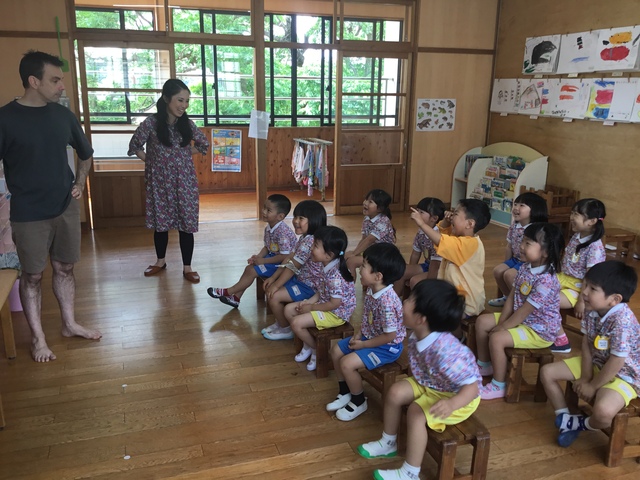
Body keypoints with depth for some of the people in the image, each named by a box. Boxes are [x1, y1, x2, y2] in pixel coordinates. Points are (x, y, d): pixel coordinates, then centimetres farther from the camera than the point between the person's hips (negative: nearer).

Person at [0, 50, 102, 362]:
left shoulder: (63, 115, 3)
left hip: (66, 207, 4)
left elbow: (85, 153, 18)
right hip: (28, 214, -4)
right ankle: (38, 338, 20)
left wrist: (79, 184, 9)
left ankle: (70, 324, 30)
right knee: (32, 275, 7)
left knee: (64, 267, 14)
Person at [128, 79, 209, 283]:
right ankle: (160, 261, 31)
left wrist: (182, 155, 6)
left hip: (184, 182, 1)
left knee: (186, 224, 2)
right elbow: (135, 146, 3)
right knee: (160, 222, 12)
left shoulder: (187, 124, -3)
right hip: (160, 182, -1)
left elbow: (204, 144, 12)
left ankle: (187, 267, 13)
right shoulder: (151, 123, -10)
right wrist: (153, 162, 1)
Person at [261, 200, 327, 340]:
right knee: (269, 288, 11)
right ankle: (281, 322, 24)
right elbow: (289, 259, 10)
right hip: (301, 279, 11)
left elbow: (293, 267, -23)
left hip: (310, 286, -11)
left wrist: (277, 285, -14)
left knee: (274, 296, -14)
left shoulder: (309, 241, -27)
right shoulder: (304, 238, 6)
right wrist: (273, 278, 7)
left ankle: (286, 329, 8)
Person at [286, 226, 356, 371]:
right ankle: (308, 344, 18)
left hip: (336, 313, -10)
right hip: (324, 304, 10)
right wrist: (310, 301, -3)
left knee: (296, 323, -20)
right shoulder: (327, 267, -2)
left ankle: (316, 349, 5)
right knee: (289, 310, 7)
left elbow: (334, 304, -27)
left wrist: (311, 308, -15)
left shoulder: (336, 276, -31)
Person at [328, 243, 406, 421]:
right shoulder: (371, 290, -6)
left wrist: (363, 344, -18)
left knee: (347, 363, -19)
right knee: (336, 350, 10)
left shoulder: (387, 301, -34)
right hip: (369, 337, 10)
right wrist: (359, 334, -4)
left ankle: (359, 402, 6)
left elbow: (390, 335, -27)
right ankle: (345, 393, 26)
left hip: (387, 347, -10)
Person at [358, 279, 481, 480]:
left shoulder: (446, 351, -40)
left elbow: (472, 386, -37)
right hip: (430, 384, 8)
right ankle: (388, 443, 19)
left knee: (416, 412, -25)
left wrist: (451, 404, -52)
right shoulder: (418, 336, -14)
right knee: (396, 392, -2)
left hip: (459, 396, -8)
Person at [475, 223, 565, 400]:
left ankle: (499, 387, -6)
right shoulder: (525, 267, -2)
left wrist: (502, 328, -18)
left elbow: (525, 311, -26)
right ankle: (484, 365, 24)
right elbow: (512, 296, 1)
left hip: (540, 330, -10)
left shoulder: (546, 281, -30)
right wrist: (501, 323, -6)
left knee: (496, 339, -25)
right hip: (521, 319, 10)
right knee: (482, 321, 7)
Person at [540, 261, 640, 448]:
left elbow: (616, 363, -27)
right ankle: (565, 418, 13)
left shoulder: (622, 321, -34)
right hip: (595, 363, 8)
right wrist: (585, 377, -8)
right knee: (547, 372, 1)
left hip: (623, 375, -7)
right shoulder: (590, 310, -12)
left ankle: (583, 424, 2)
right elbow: (587, 344, -3)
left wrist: (593, 386, -16)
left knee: (603, 412, -34)